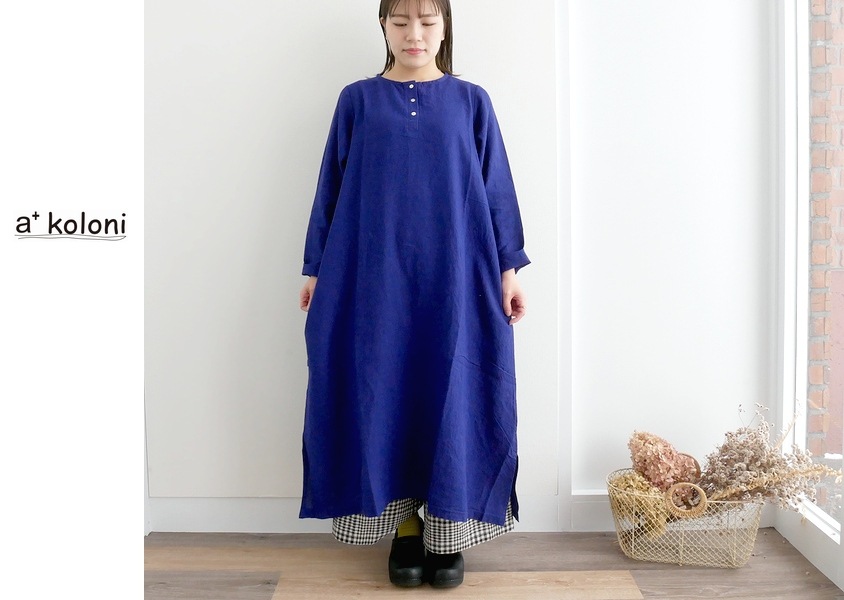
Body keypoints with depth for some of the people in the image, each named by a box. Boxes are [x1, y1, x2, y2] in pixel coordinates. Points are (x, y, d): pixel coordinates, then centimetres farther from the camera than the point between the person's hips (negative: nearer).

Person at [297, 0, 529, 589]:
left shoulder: (471, 102, 7)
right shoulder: (357, 100, 7)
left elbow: (497, 190, 7)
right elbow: (331, 190, 9)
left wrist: (510, 269, 2)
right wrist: (316, 271, 8)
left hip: (455, 280, 0)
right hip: (374, 281, 1)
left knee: (452, 395, 2)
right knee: (383, 395, 3)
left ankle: (447, 527, 16)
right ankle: (404, 526, 18)